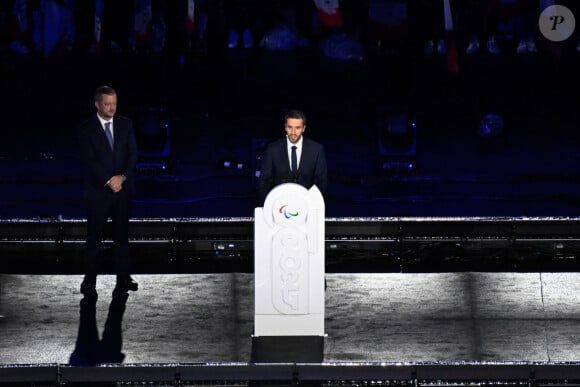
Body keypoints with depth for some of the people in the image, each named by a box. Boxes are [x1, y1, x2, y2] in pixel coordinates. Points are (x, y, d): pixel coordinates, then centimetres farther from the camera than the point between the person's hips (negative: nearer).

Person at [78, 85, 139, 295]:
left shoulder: (125, 124, 6)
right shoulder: (86, 128, -4)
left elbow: (133, 153, 2)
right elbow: (89, 159, -10)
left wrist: (122, 177, -13)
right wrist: (108, 181, -17)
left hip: (123, 188, 3)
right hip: (97, 190, -3)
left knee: (122, 234, 7)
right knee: (94, 236, 1)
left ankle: (123, 278, 12)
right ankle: (89, 279, 7)